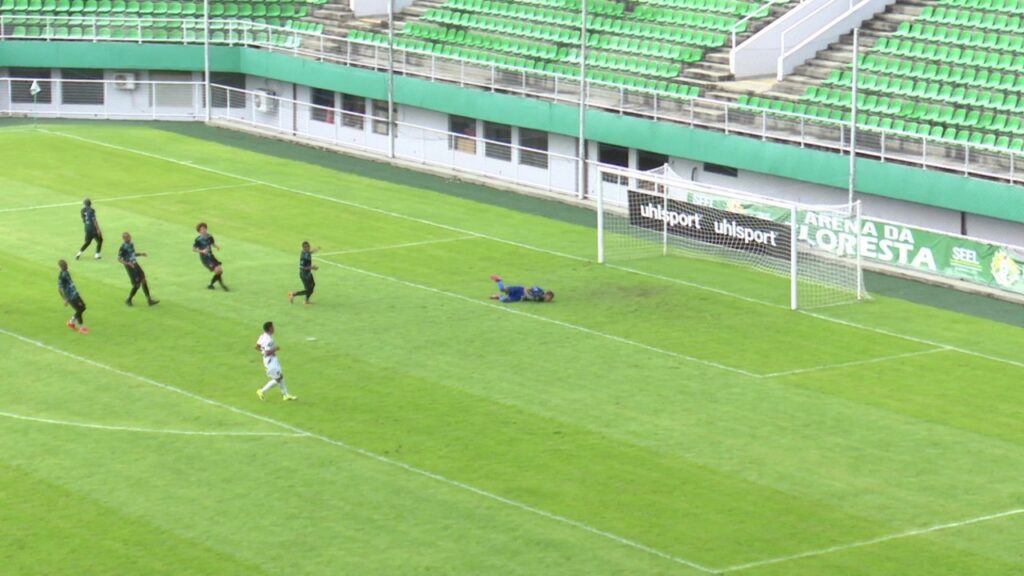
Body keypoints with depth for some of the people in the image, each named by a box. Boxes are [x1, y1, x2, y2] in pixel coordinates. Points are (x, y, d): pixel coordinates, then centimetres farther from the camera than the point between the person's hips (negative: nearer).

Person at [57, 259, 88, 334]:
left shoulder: (66, 273, 7)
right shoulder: (61, 276, -20)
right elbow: (60, 288, -22)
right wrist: (65, 299, -22)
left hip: (75, 294, 9)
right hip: (71, 297, -9)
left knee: (83, 307, 14)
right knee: (79, 310, -3)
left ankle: (71, 322, 28)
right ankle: (81, 327, 14)